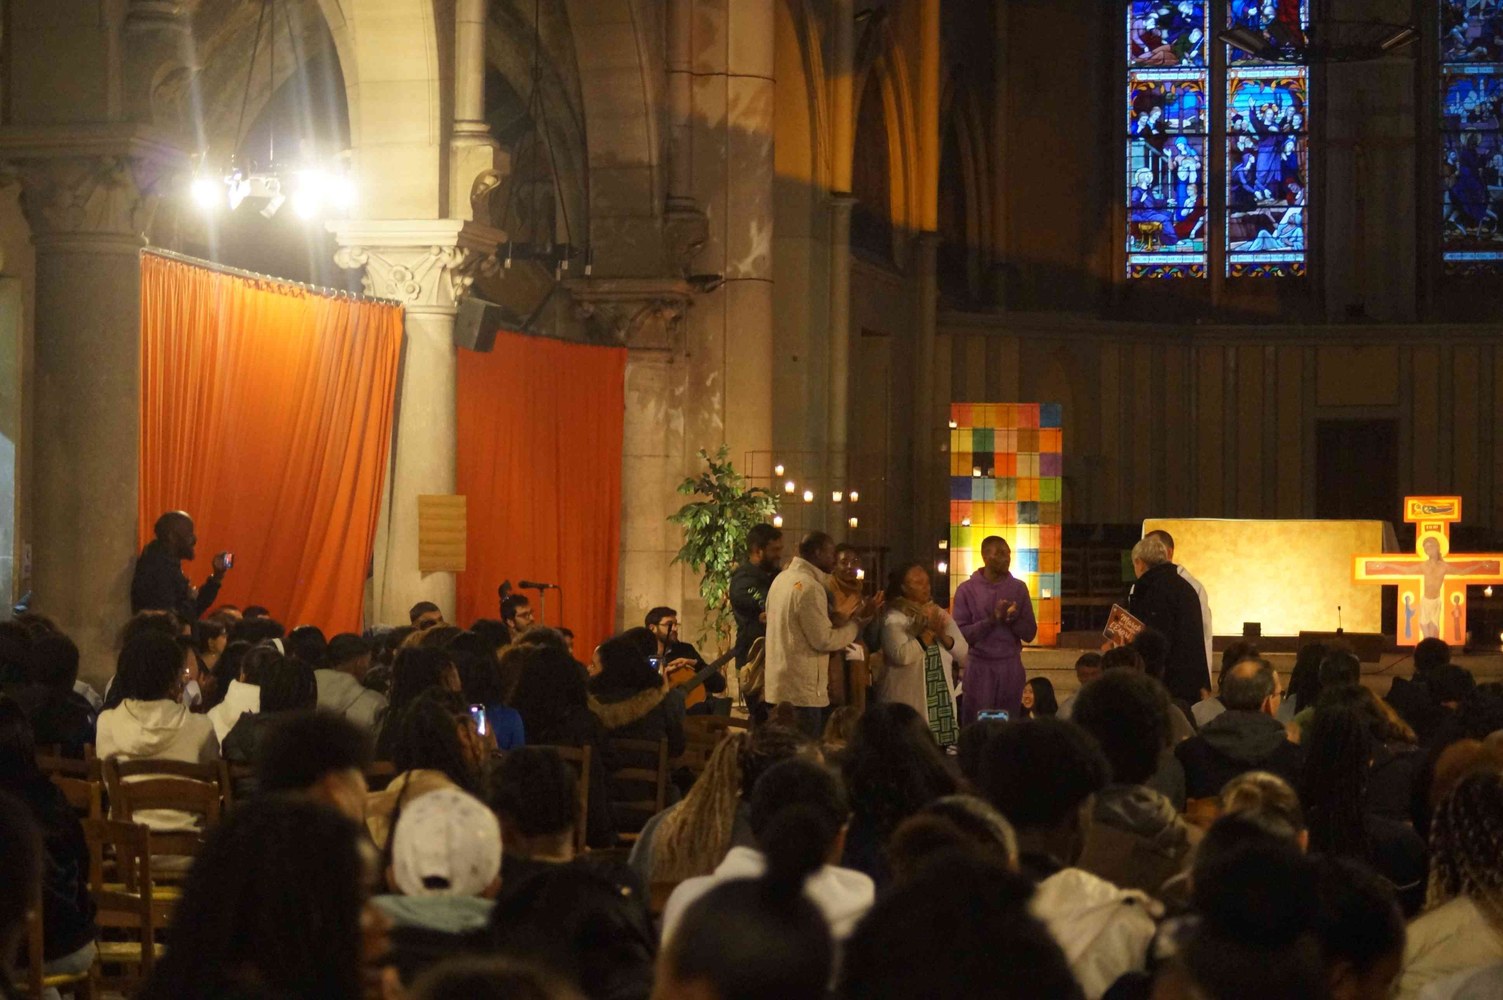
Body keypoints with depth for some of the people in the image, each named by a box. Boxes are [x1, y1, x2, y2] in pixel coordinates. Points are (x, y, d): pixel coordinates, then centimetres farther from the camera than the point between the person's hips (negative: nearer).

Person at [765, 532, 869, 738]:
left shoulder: (782, 579, 12)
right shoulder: (809, 587, -16)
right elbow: (824, 640, -17)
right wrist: (857, 622, -6)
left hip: (778, 686, 9)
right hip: (802, 691, -9)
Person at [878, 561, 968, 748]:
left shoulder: (940, 614, 12)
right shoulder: (894, 619, -6)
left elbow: (964, 654, 7)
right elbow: (902, 655, -23)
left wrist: (943, 635, -10)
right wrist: (928, 632, -16)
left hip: (941, 700, 6)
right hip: (909, 703, -6)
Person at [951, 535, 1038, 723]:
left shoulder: (1019, 588, 6)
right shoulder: (967, 590, -1)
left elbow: (1030, 633, 6)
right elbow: (960, 634, -7)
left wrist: (1014, 619, -14)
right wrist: (992, 620, -18)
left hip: (1011, 666, 2)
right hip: (979, 666, -2)